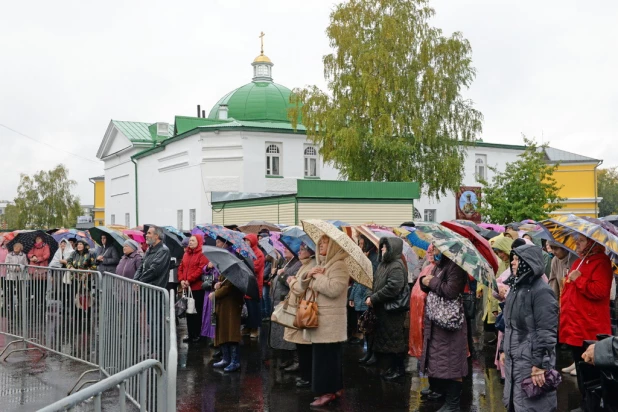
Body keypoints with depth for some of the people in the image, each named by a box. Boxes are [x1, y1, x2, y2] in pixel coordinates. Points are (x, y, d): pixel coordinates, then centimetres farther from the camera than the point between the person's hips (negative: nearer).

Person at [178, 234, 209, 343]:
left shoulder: (202, 254, -8)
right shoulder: (186, 254, 15)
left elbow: (201, 269, -17)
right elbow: (181, 268, 13)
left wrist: (189, 280, -17)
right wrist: (181, 280, -3)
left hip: (197, 287, -7)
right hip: (186, 288, 7)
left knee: (197, 311, 0)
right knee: (188, 311, 10)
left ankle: (197, 334, 8)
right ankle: (190, 334, 18)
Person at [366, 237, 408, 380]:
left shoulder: (396, 266, -16)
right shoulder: (384, 264, 14)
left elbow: (393, 287, -27)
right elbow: (377, 284, 18)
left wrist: (373, 298, -21)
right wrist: (371, 298, 2)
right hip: (383, 309, 9)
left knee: (394, 339, 0)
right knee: (387, 339, 14)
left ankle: (399, 368, 11)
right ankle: (394, 367, 25)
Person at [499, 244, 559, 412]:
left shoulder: (541, 291, -16)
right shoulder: (516, 287, 12)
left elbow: (547, 332, -19)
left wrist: (540, 365, -21)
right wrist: (504, 349, 19)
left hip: (531, 362, -9)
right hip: (513, 360, 9)